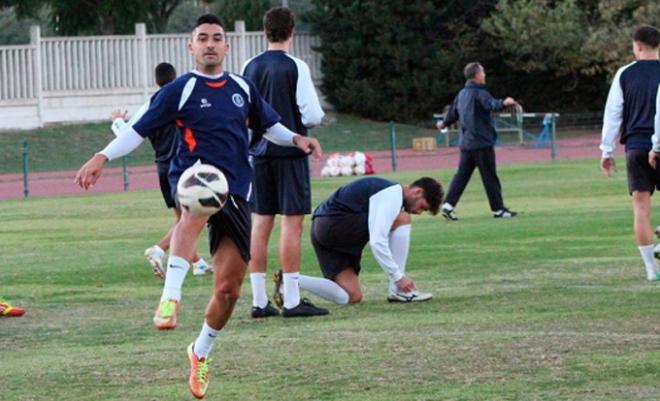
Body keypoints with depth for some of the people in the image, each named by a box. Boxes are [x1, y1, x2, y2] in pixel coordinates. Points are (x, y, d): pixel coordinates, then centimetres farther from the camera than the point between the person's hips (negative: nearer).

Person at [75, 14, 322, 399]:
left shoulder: (243, 88, 13)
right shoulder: (180, 90, 0)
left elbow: (268, 125, 25)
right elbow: (140, 130, -1)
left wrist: (296, 138, 5)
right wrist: (103, 157, -13)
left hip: (236, 193, 5)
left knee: (229, 288, 4)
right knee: (197, 210, -44)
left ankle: (201, 352, 29)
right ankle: (171, 298, -56)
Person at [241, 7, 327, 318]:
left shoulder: (250, 67, 5)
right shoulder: (295, 67, -10)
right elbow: (312, 116, -13)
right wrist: (315, 117, 9)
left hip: (259, 153, 5)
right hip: (290, 152, -5)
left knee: (260, 223, 7)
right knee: (292, 222, -3)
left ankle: (259, 300, 7)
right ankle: (291, 300, -5)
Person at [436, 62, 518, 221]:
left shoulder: (462, 94, 12)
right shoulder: (479, 93, -12)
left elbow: (453, 113, 25)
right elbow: (491, 104, -34)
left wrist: (444, 123, 45)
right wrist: (503, 103, -53)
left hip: (465, 142, 7)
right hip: (482, 142, -7)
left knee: (462, 175, 8)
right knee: (490, 177, 1)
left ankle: (448, 205, -3)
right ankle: (498, 209, 7)